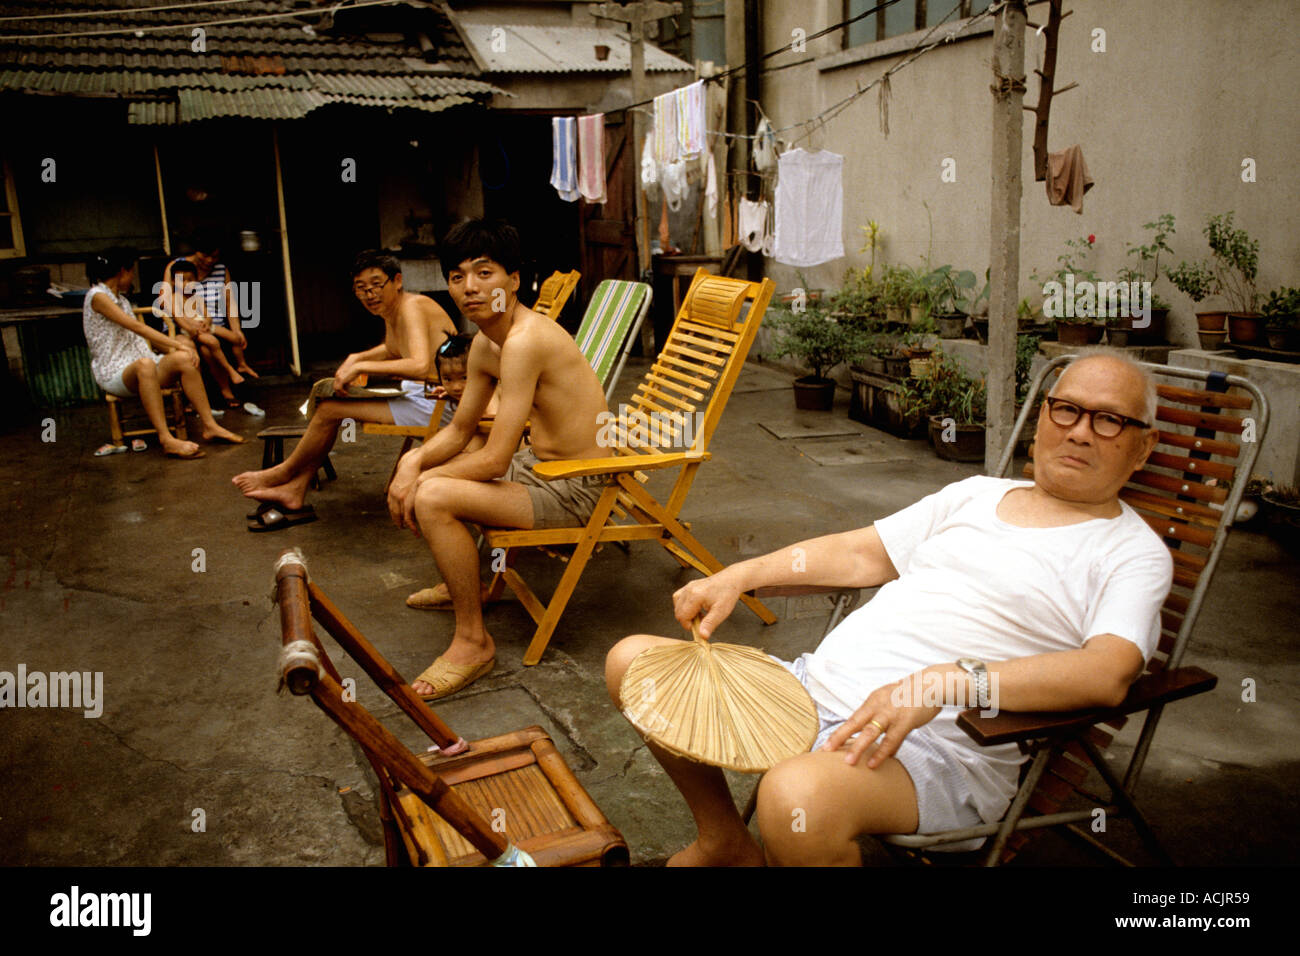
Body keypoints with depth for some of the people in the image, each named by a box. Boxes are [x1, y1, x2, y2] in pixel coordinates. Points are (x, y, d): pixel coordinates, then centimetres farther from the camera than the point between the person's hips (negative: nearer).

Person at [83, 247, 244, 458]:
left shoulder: (121, 299, 22)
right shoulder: (97, 296, -8)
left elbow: (141, 335, 20)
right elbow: (137, 327, -17)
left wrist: (172, 348, 1)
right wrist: (178, 345, -21)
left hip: (138, 365, 8)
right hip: (113, 373, -8)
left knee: (184, 359, -19)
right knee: (145, 365, -41)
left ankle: (210, 426, -21)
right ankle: (166, 439, -49)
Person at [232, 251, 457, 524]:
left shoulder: (413, 307, -18)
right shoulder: (390, 311, 11)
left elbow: (420, 366, -33)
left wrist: (361, 366, -25)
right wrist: (357, 358, 11)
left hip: (433, 406, -10)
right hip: (419, 398, 10)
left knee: (330, 409, -8)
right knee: (329, 400, 12)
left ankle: (284, 473, 17)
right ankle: (295, 491, 13)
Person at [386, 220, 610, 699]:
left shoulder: (525, 340, -26)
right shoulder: (484, 343, 4)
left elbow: (494, 460, -27)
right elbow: (460, 430, 14)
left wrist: (422, 481, -14)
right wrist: (415, 463, -6)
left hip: (574, 488, -10)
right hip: (538, 465, 10)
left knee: (433, 498, -25)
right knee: (416, 469, 19)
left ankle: (472, 642, -9)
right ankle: (462, 582, 37)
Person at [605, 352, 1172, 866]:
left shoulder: (1133, 553, 0)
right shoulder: (976, 494, 20)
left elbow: (1109, 673, -18)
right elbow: (861, 553, 22)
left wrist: (949, 682, -30)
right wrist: (739, 576, 10)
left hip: (941, 745, -7)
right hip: (815, 687, 7)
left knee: (798, 796, -40)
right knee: (632, 661, 9)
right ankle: (725, 842, 23)